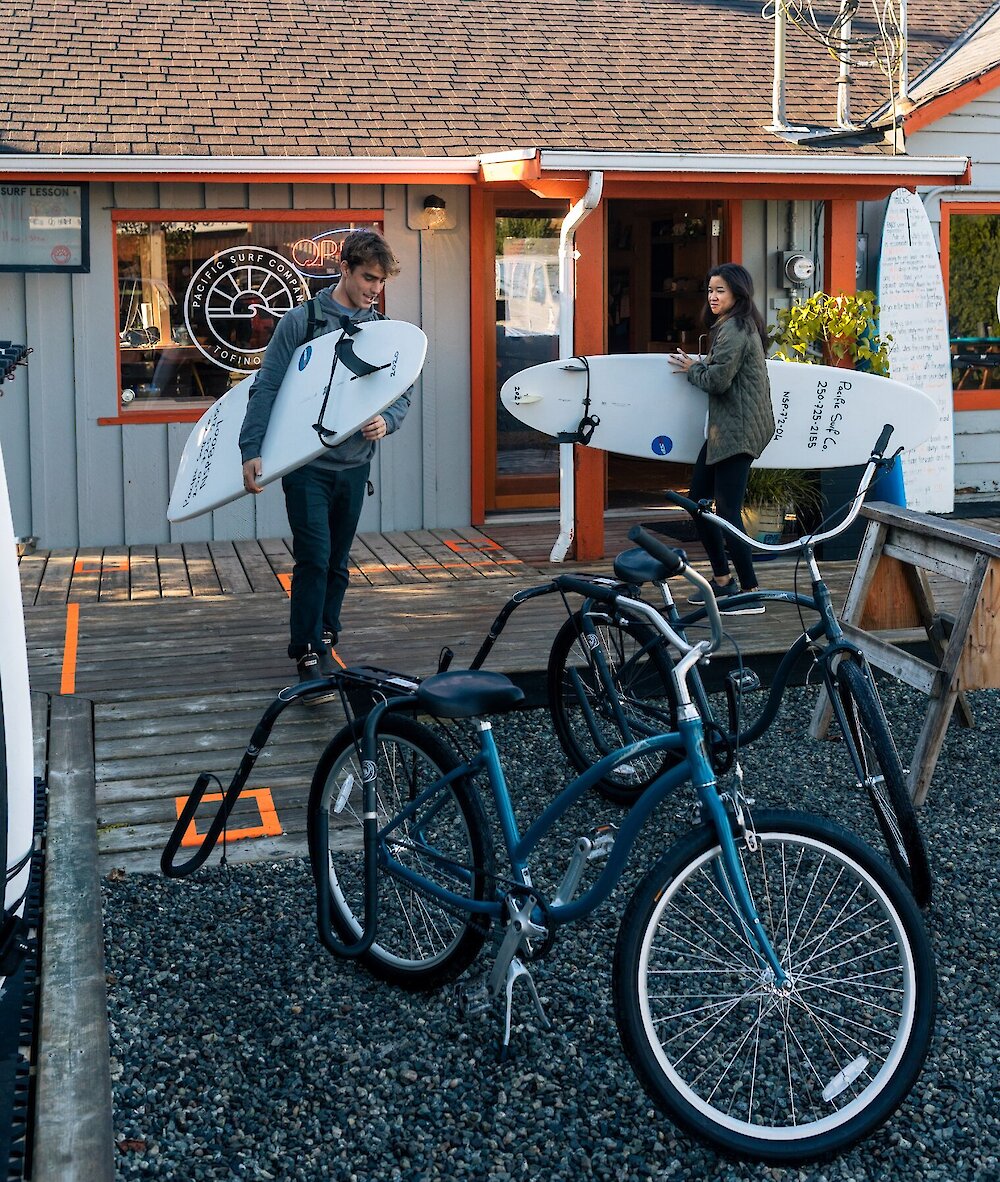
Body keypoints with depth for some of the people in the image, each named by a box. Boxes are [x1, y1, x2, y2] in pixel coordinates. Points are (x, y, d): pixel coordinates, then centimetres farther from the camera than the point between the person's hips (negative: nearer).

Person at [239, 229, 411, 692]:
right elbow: (266, 388, -6)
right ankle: (309, 655, -5)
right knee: (314, 558, -11)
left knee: (338, 563, 12)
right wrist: (251, 450, -12)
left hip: (354, 466, 4)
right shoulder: (302, 321, -5)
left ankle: (323, 640, 26)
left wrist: (386, 421, -14)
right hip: (306, 463, -4)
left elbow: (401, 394, 9)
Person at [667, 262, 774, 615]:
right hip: (725, 429, 11)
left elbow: (718, 380, -19)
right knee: (697, 500, 15)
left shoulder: (732, 330, -15)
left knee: (728, 511, -10)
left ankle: (750, 593, -5)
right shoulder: (742, 326, 18)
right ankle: (723, 579, 24)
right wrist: (701, 364, 6)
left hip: (735, 432, -11)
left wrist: (692, 369, -3)